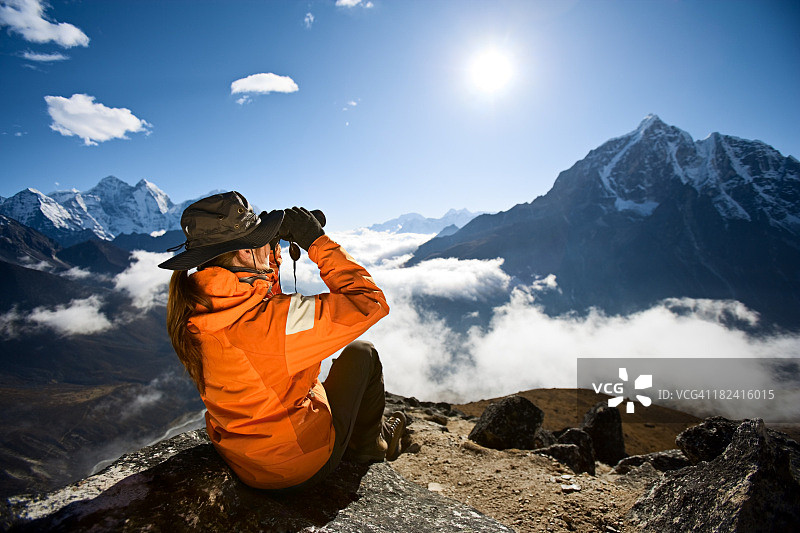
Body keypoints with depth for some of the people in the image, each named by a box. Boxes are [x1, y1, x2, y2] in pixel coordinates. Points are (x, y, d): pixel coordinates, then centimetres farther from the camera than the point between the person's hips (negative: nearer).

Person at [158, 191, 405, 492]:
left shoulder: (191, 314, -11)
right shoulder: (277, 318, -35)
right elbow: (369, 300, -24)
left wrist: (270, 254, 2)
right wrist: (317, 242, -19)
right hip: (303, 468, -6)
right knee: (360, 353, 10)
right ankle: (369, 444, 32)